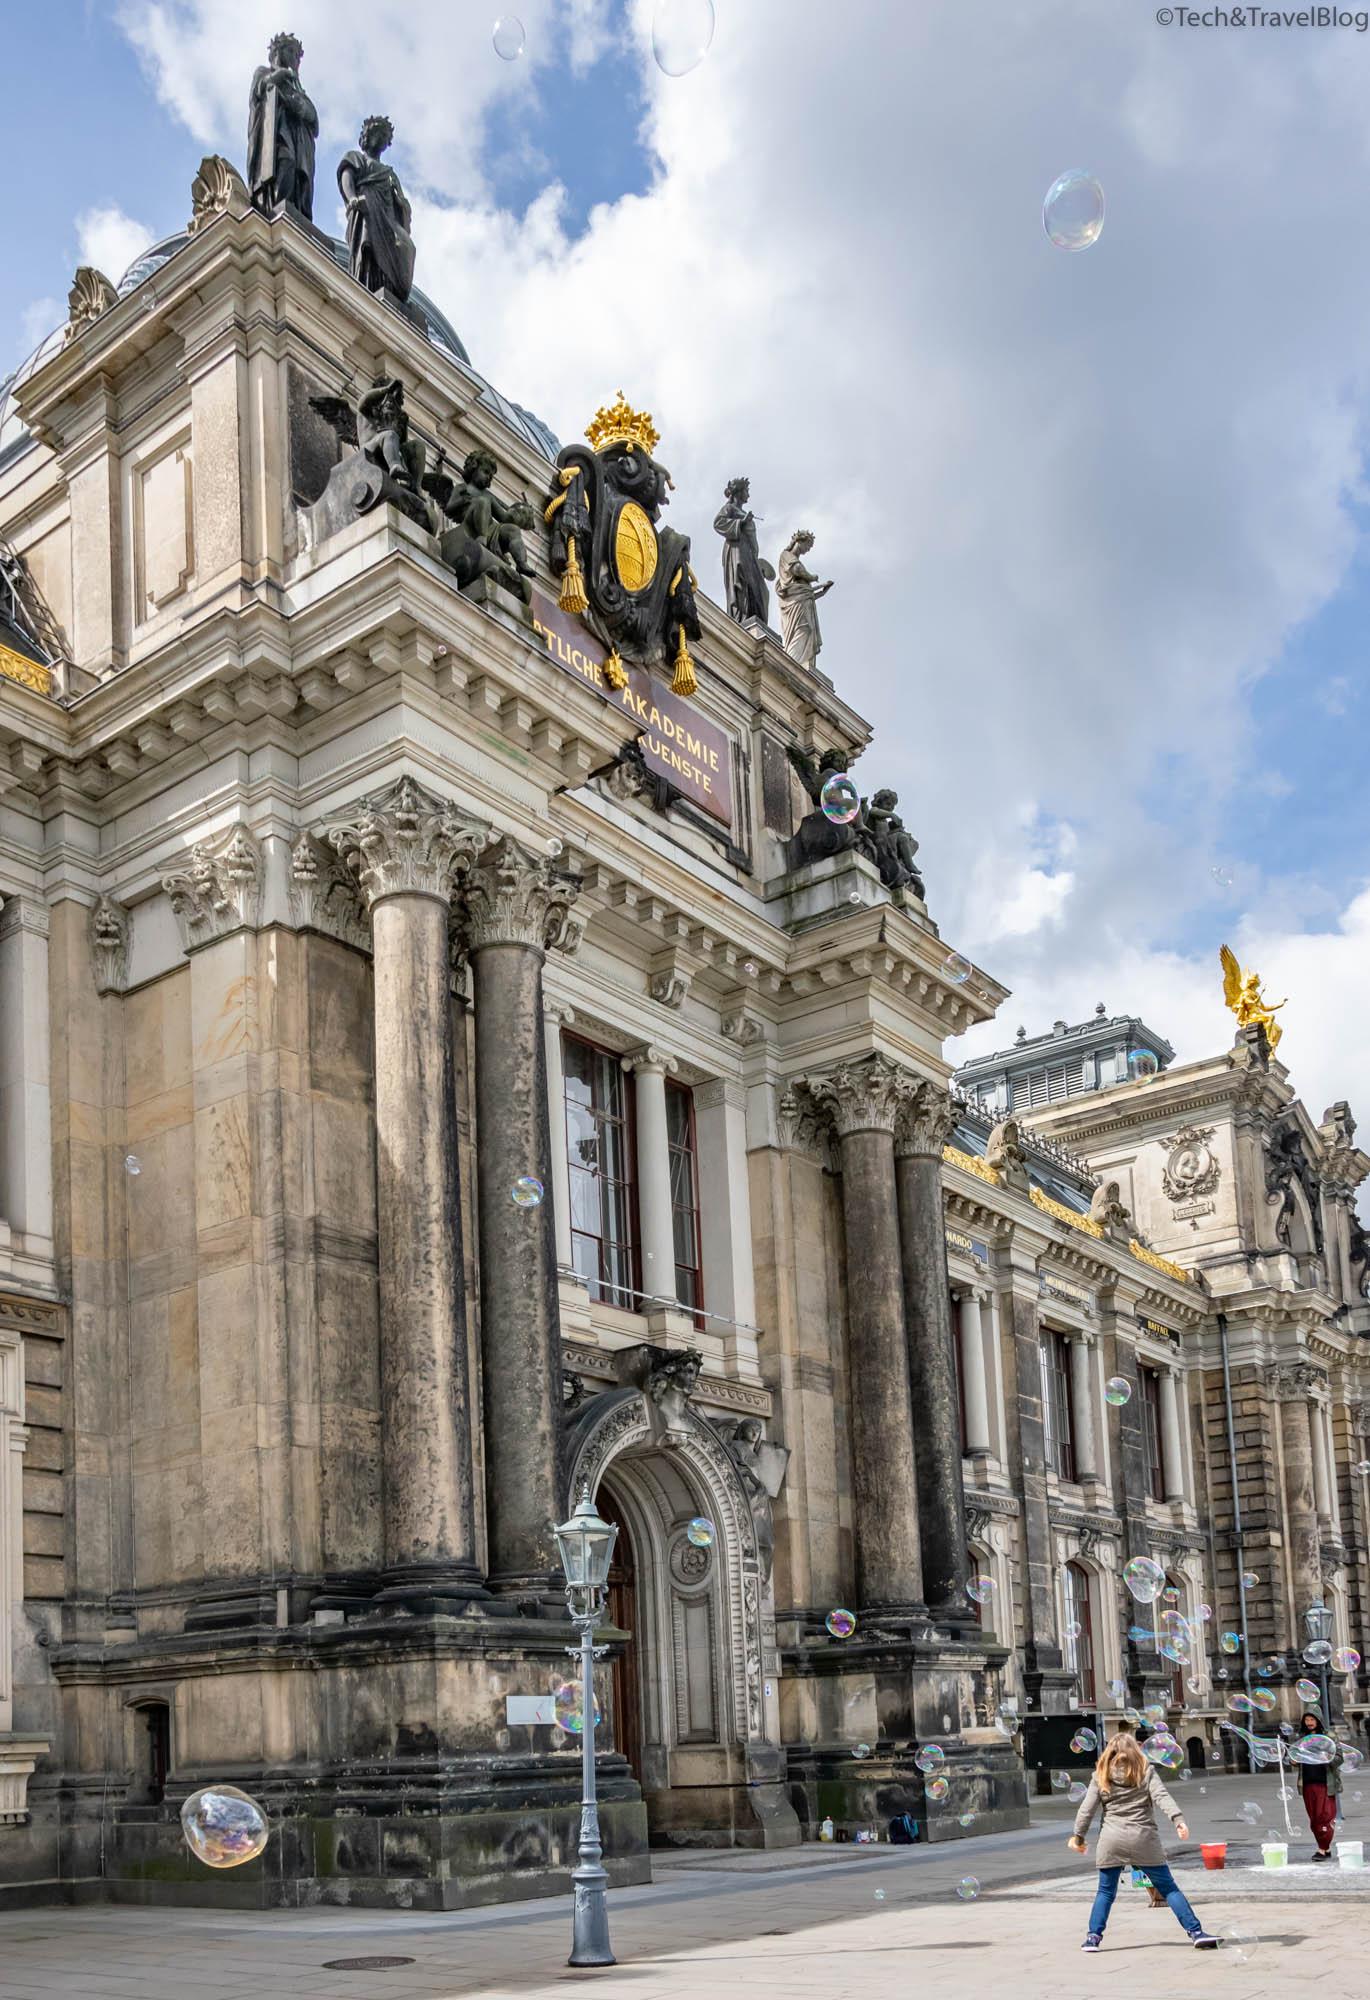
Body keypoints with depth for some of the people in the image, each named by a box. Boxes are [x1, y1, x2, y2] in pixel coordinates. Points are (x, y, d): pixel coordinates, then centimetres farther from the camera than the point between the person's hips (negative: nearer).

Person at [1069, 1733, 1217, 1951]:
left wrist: (1078, 1836, 13)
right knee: (1168, 1887, 6)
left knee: (1105, 1891, 12)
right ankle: (1196, 1932, 0)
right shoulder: (1146, 1771, 6)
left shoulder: (1101, 1776, 9)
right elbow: (1161, 1796, -9)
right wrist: (1178, 1819, -19)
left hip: (1111, 1842, 1)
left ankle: (1093, 1937, 5)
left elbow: (1087, 1808, 6)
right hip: (1143, 1839, -1)